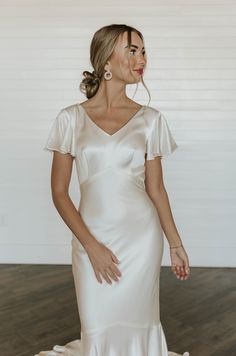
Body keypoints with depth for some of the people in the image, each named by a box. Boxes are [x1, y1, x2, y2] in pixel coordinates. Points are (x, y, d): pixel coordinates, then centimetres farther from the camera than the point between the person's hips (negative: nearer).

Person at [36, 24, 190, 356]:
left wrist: (176, 244, 8)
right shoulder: (71, 118, -3)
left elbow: (156, 188, 6)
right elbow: (59, 192, -3)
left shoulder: (150, 119, 0)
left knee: (135, 324, 14)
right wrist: (91, 246, -10)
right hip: (91, 238, 0)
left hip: (141, 237, 1)